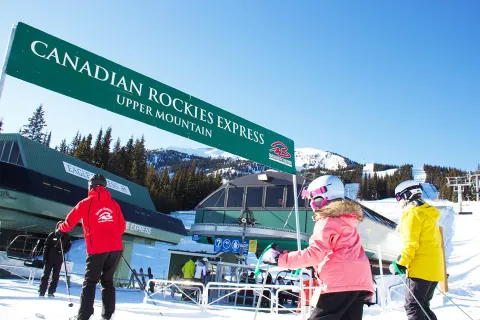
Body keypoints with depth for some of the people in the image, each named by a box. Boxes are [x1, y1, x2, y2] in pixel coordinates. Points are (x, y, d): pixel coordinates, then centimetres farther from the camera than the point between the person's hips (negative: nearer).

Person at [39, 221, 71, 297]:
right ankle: (42, 291, 6)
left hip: (59, 259, 2)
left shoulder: (66, 237, 6)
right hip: (50, 258, -2)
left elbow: (68, 246, 8)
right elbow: (46, 246, 0)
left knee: (56, 276, 3)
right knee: (46, 274, 0)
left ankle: (51, 292, 10)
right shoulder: (52, 235, 0)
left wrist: (62, 252, -13)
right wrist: (45, 258, -6)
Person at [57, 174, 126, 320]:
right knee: (107, 281, 15)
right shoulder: (113, 203, 11)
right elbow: (122, 227, 15)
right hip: (116, 248, 4)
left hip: (97, 249, -3)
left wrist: (60, 228, 28)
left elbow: (70, 222, 6)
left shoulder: (86, 203, 1)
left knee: (90, 282, 8)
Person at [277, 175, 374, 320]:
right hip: (360, 281, 9)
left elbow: (315, 253, -14)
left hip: (341, 282, -9)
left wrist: (282, 259, -13)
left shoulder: (327, 221, -5)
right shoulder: (347, 220, 22)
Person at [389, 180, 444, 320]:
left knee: (412, 306, -6)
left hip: (420, 268, -10)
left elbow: (411, 242, -18)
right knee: (422, 306, 15)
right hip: (434, 267, 10)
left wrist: (400, 264, -14)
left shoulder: (412, 213, -10)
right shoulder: (428, 212, 19)